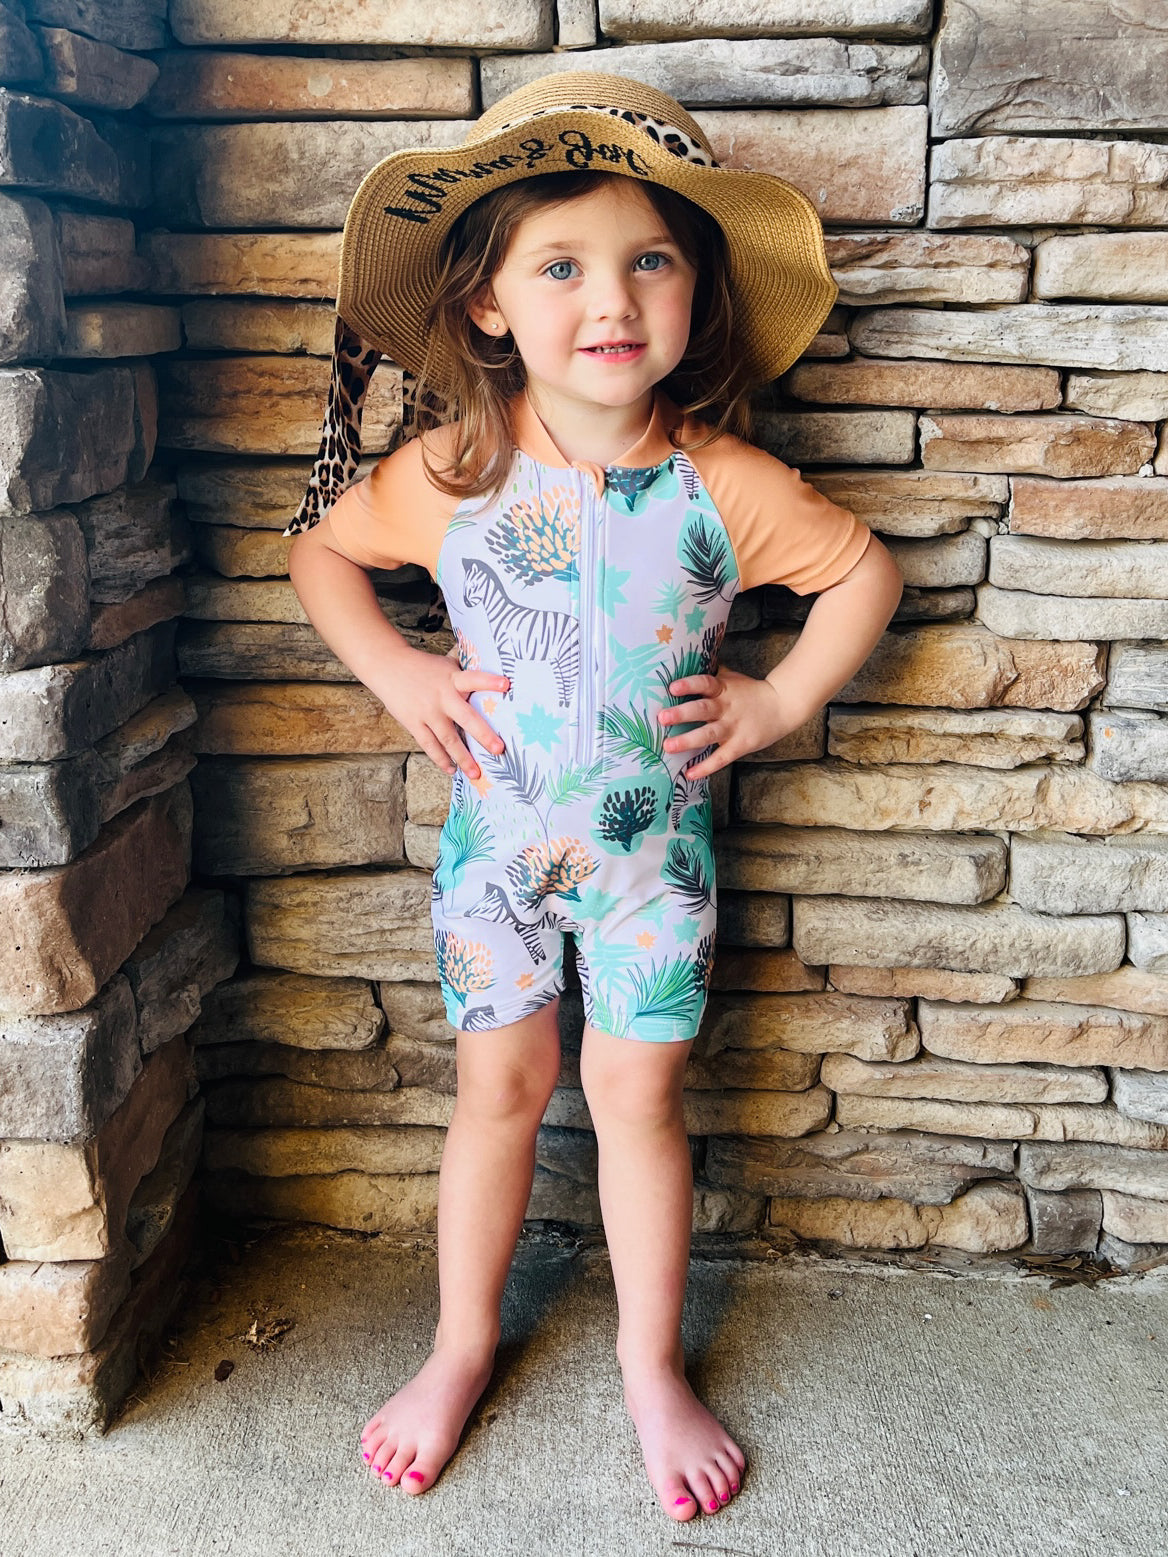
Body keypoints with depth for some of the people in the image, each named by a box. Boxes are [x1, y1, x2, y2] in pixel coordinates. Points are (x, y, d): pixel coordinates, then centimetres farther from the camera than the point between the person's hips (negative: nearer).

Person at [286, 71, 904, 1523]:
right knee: (500, 1084, 11)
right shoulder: (451, 470, -11)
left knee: (637, 1092, 7)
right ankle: (462, 1345, 33)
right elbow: (321, 547, 6)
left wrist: (778, 699, -6)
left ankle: (652, 1367, 28)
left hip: (651, 842, 0)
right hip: (495, 834, 1)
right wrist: (393, 671, -5)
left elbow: (866, 570, 1)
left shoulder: (723, 484, -14)